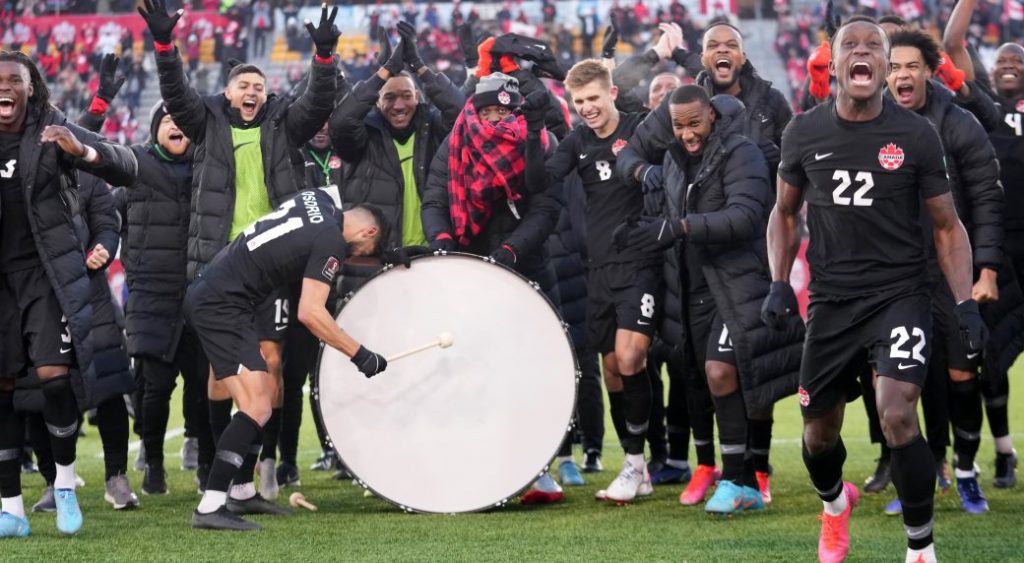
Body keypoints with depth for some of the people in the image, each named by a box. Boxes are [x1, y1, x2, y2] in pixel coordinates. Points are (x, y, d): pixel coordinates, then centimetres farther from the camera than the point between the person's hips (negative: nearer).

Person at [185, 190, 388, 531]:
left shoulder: (318, 199, 12)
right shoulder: (331, 241, -12)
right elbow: (310, 312, -18)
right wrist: (360, 355, -13)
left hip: (206, 292, 10)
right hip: (222, 307, -10)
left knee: (267, 391, 18)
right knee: (257, 408, -16)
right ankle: (209, 508, -24)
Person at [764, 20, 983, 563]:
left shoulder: (916, 135, -5)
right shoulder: (804, 132, 0)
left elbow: (947, 226, 3)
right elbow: (784, 212, 15)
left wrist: (965, 302, -8)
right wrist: (779, 283, 2)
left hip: (900, 295, -3)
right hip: (832, 302, 3)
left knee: (897, 416, -22)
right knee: (819, 432, 11)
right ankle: (835, 503, 47)